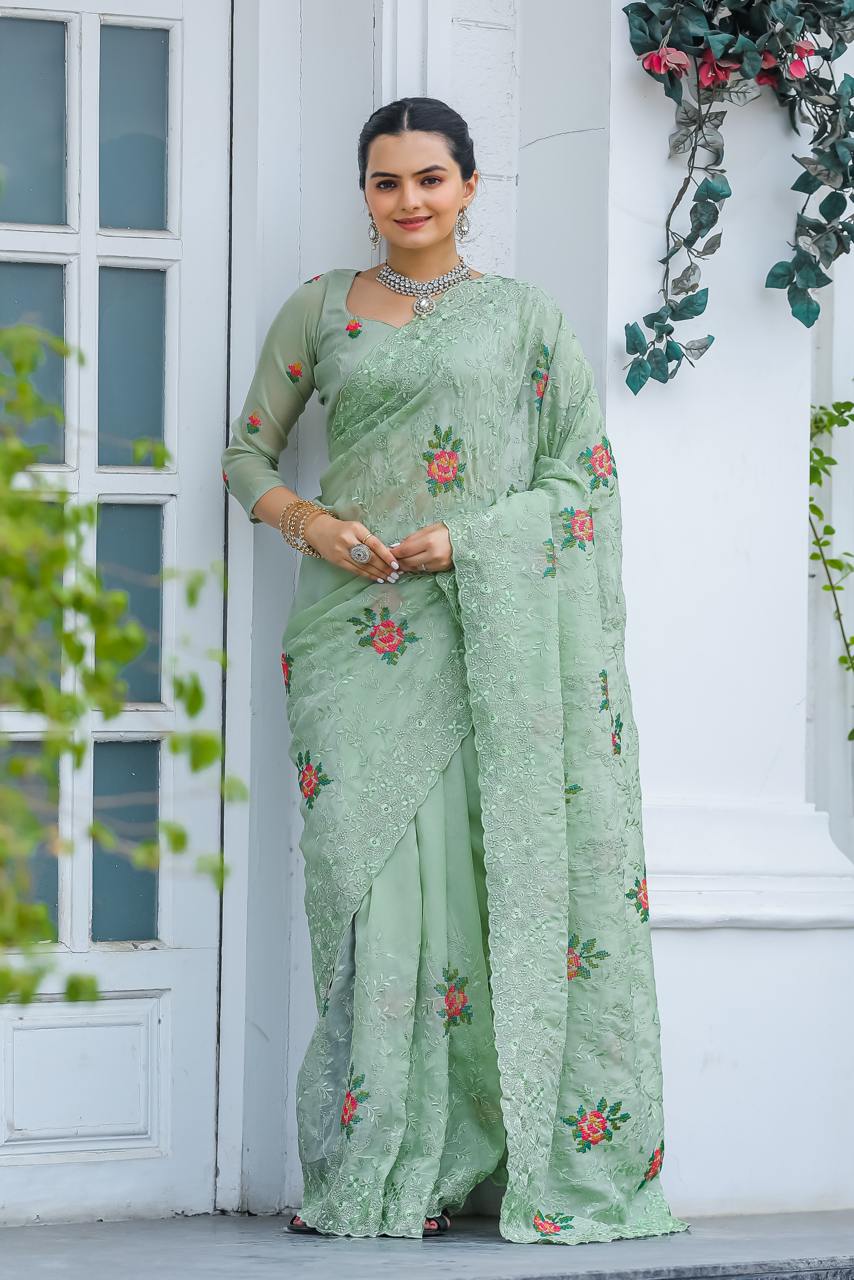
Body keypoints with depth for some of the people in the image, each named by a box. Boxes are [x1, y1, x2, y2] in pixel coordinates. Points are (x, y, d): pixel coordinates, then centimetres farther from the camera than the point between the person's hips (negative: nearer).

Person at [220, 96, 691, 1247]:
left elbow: (583, 473, 6)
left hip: (481, 623, -1)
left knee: (470, 863, -7)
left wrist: (464, 539, -8)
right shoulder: (320, 309, 13)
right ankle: (373, 1171, -4)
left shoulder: (526, 316, 9)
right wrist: (309, 520, -4)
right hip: (353, 623, 1)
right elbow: (246, 453, 17)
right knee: (365, 861, -8)